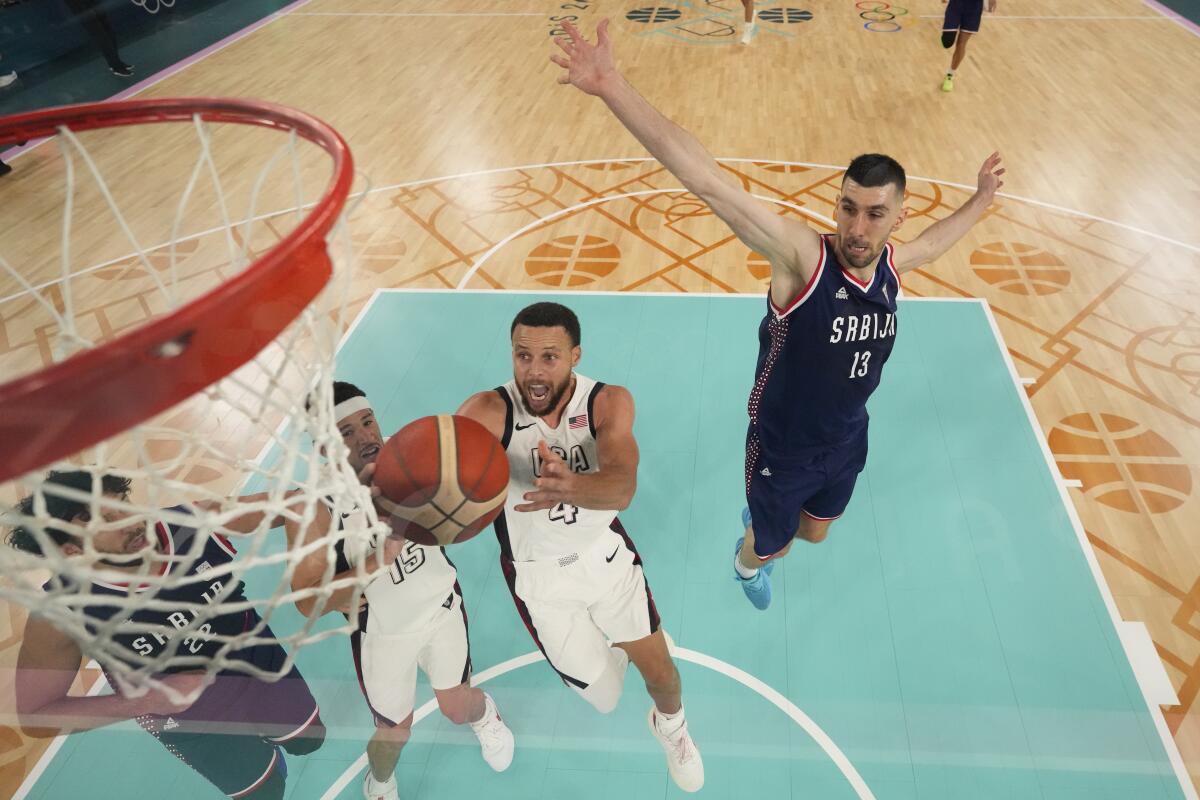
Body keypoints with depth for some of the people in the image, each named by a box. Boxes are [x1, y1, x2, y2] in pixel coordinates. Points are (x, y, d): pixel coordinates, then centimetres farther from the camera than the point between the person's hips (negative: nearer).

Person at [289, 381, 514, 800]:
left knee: (457, 707, 18)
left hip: (442, 607, 2)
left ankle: (485, 716, 58)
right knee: (395, 730, 17)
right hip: (382, 634, -1)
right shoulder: (310, 510, -27)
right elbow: (308, 602, -27)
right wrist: (378, 561, -42)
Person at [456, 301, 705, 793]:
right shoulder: (488, 413, -25)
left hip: (606, 553, 1)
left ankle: (671, 726, 48)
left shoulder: (609, 402, -22)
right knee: (604, 698, 12)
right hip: (538, 575, -1)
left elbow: (621, 488, -39)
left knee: (660, 672, 10)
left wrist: (570, 487, -62)